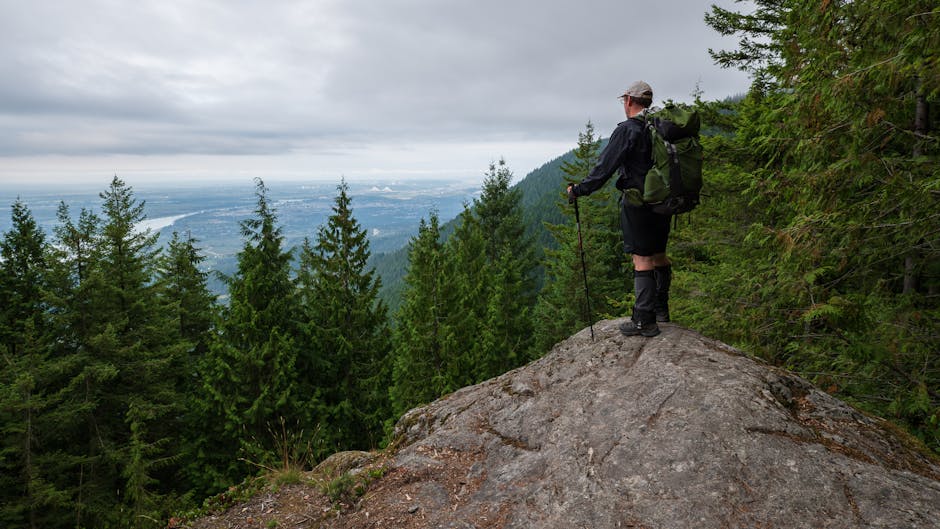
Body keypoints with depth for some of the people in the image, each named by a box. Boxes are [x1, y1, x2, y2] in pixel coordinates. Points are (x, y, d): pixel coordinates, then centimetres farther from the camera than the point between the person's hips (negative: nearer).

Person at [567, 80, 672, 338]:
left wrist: (578, 190, -7)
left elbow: (605, 167, -15)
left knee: (642, 259, -4)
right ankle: (660, 308, 29)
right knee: (659, 254, 17)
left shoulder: (626, 130, -13)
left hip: (637, 203, -8)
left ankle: (645, 321, -1)